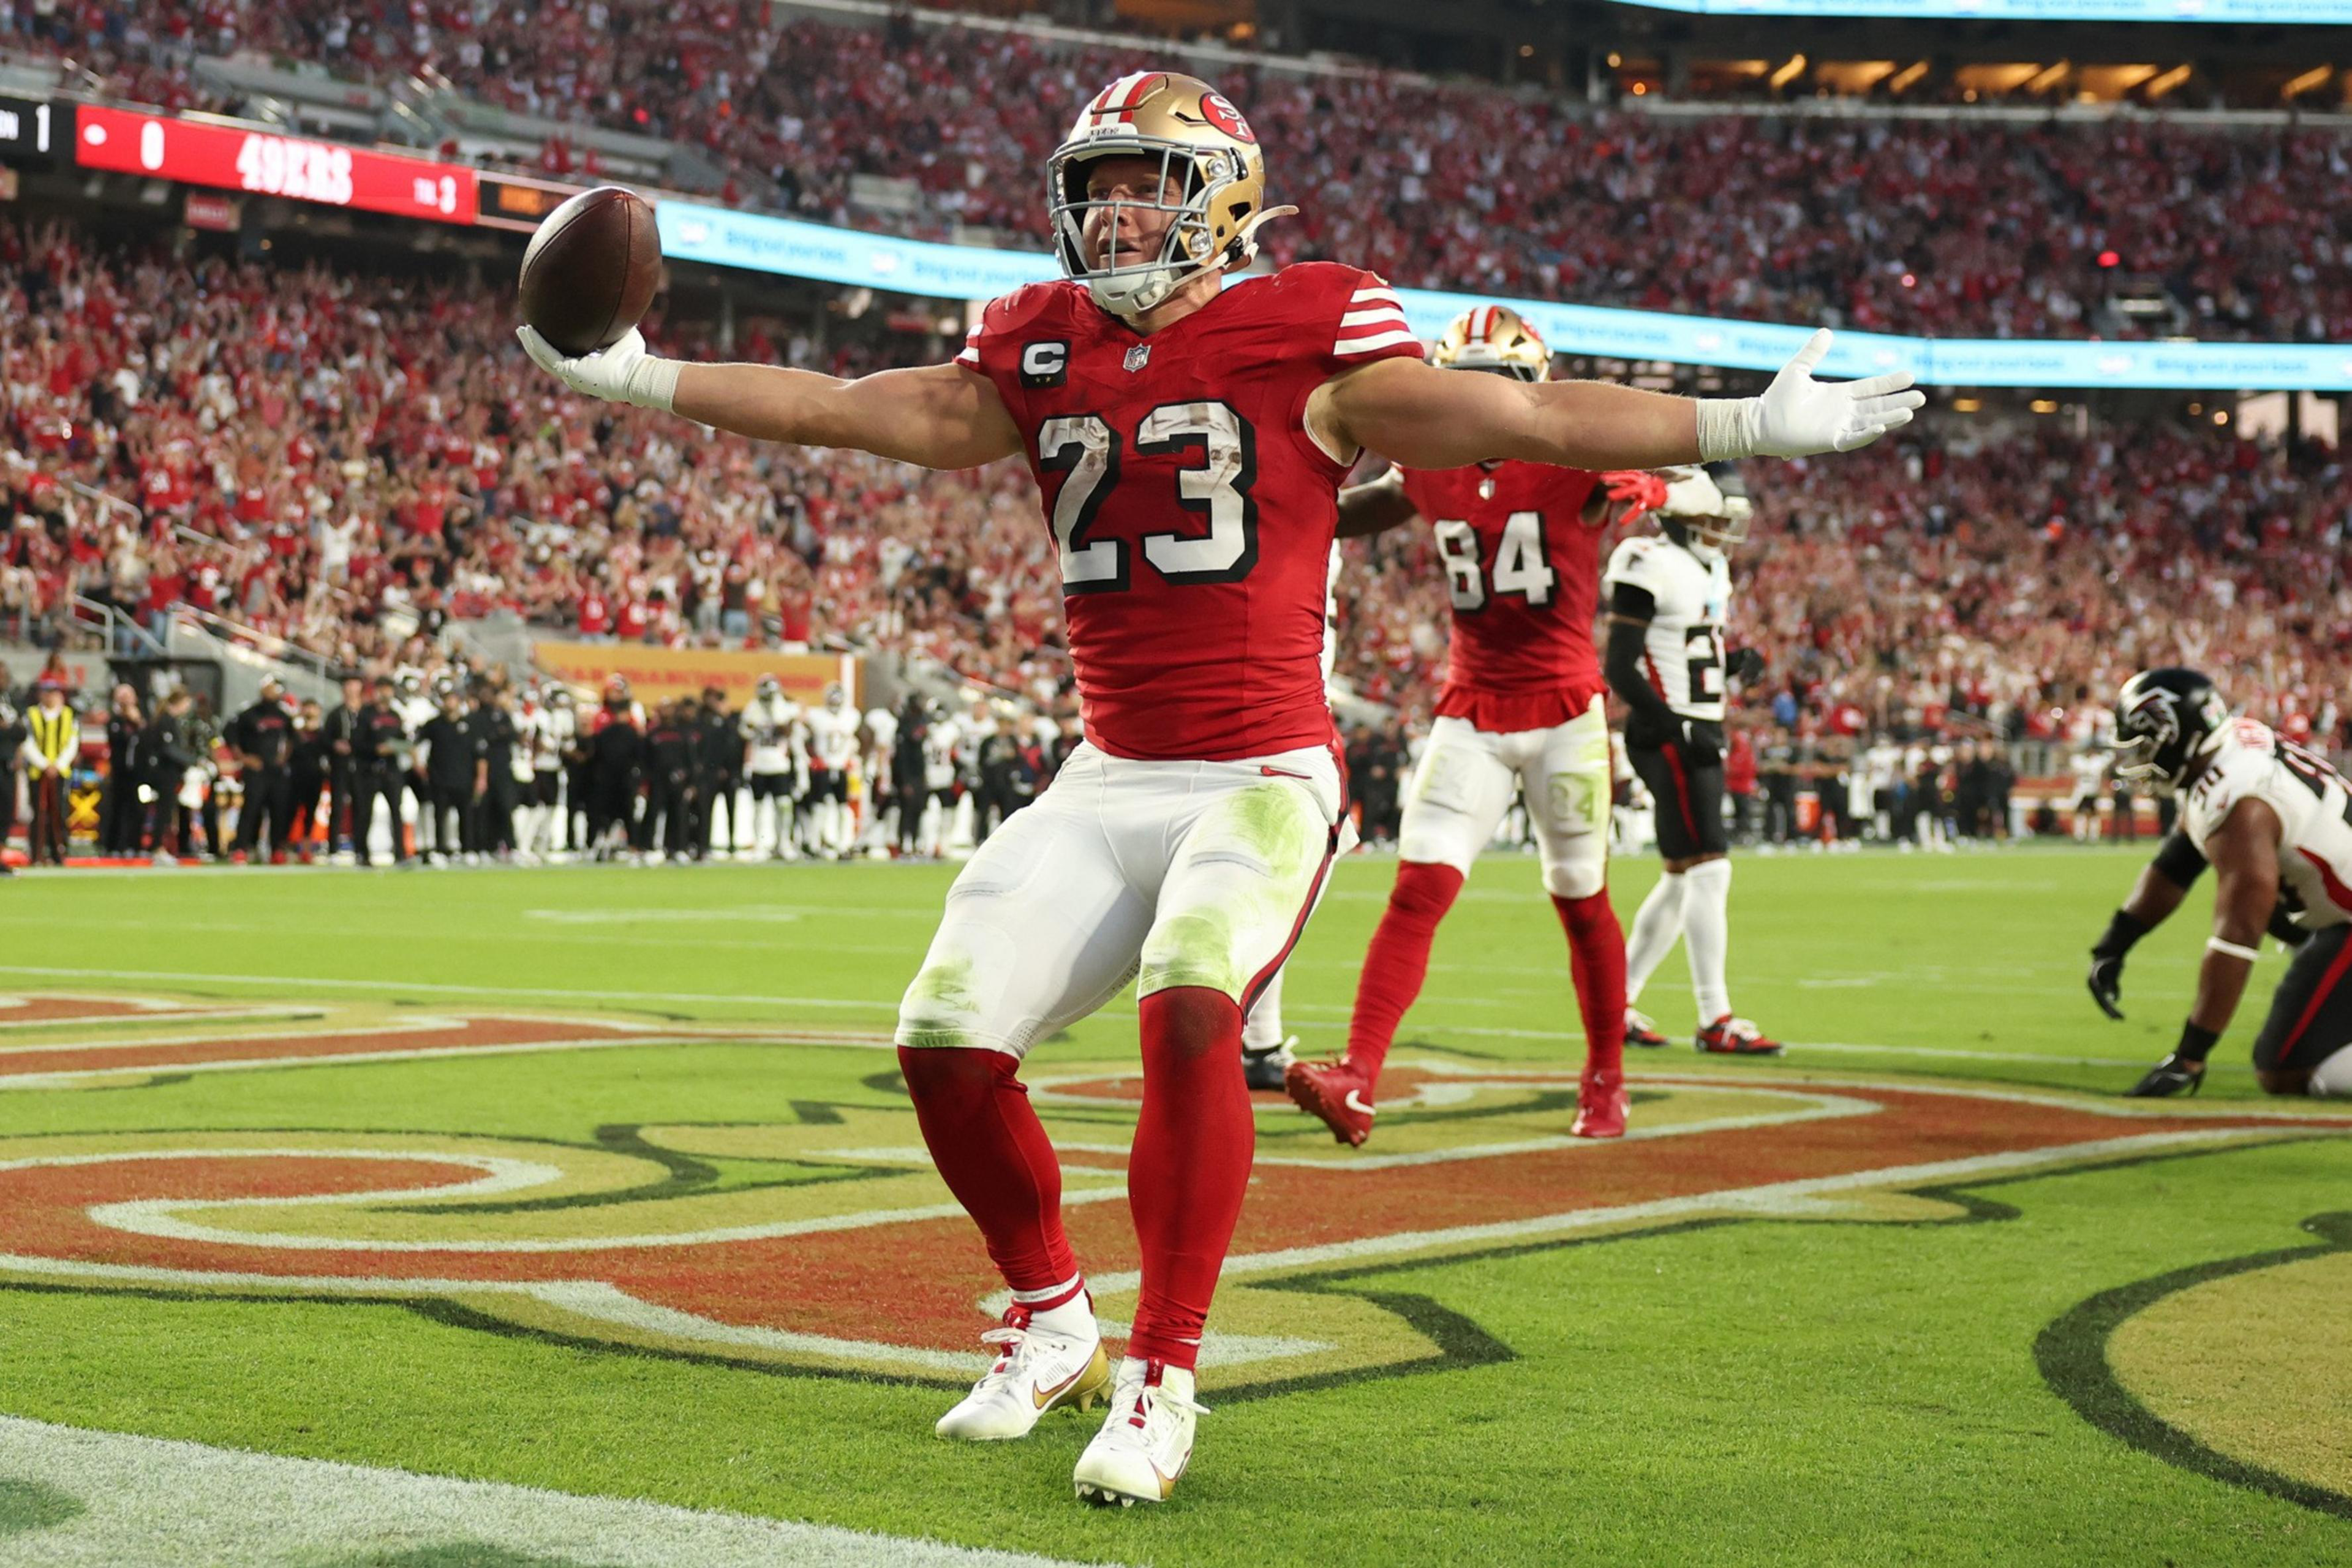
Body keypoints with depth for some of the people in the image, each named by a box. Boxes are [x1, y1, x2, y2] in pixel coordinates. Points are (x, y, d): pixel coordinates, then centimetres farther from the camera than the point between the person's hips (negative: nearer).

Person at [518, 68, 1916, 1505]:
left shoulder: (1303, 343, -5)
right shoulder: (1045, 360, 10)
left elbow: (1523, 421, -6)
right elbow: (847, 409, 13)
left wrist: (1756, 428, -9)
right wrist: (634, 379, 12)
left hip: (1264, 778, -5)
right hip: (1110, 782, 5)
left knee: (1189, 1009, -30)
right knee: (947, 1039, -5)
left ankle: (1164, 1380, -15)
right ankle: (1053, 1323, 20)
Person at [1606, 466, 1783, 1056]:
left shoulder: (1710, 569, 15)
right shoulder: (1649, 567, -13)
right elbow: (1620, 670, -16)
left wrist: (1734, 664, 2)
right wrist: (1679, 731, -21)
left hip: (1701, 736, 10)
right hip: (1667, 736, -10)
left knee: (1683, 880, 12)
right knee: (1709, 870, -11)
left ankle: (1615, 1002, 21)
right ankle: (1716, 1020, -8)